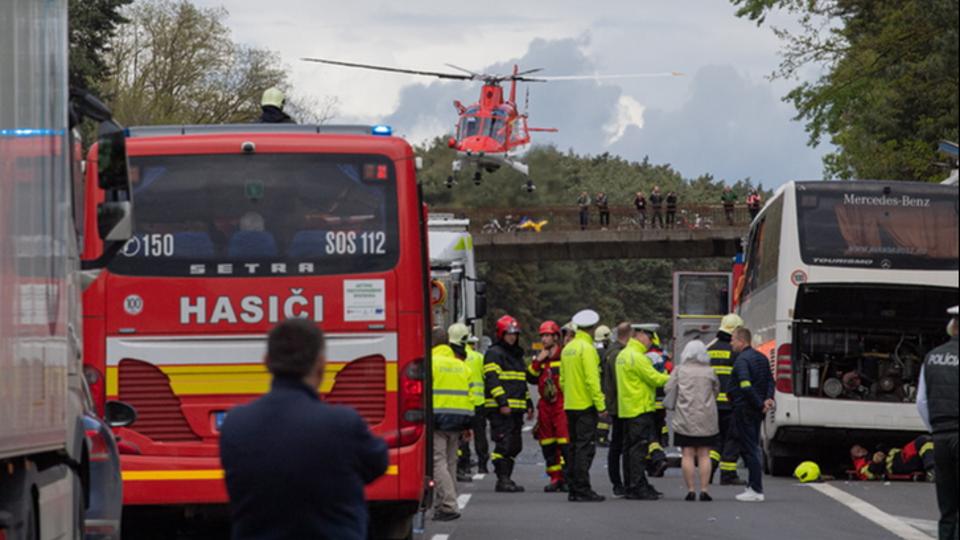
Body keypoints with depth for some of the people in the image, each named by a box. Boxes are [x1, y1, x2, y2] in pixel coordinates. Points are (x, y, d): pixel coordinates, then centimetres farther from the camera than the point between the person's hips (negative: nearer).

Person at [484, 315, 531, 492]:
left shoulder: (517, 355, 23)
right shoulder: (494, 354, -5)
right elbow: (492, 380, -15)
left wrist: (528, 404, 24)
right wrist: (502, 402, -22)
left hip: (516, 409, 9)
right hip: (500, 409, -9)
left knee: (515, 446, 10)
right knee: (504, 444, -12)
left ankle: (506, 479, 15)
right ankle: (502, 480, -11)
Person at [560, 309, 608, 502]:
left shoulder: (567, 349, 13)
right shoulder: (587, 348, -14)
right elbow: (592, 379, -19)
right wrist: (600, 405, -17)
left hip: (570, 405, 8)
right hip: (586, 406, -8)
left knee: (574, 447, 12)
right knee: (585, 448, -7)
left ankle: (573, 489, 15)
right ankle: (582, 490, -8)